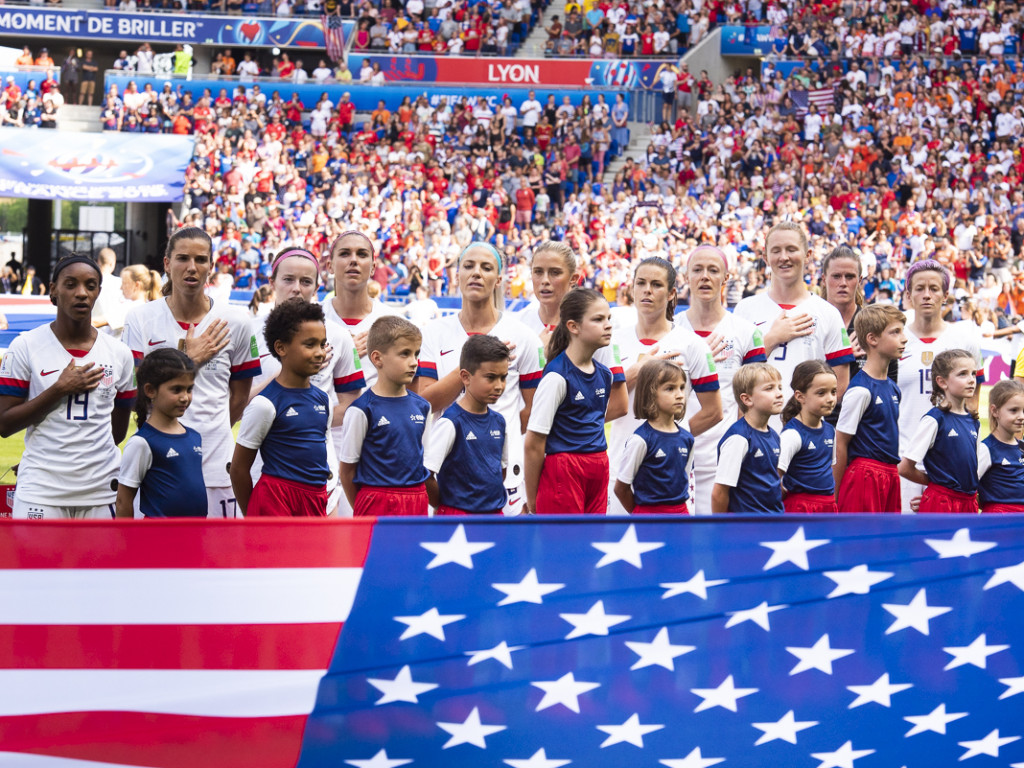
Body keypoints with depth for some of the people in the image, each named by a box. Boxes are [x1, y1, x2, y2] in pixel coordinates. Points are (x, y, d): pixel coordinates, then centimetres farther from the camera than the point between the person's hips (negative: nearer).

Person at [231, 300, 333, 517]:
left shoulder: (323, 399, 10)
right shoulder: (265, 404, -9)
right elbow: (238, 468, -5)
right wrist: (253, 518, 1)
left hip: (317, 500, 6)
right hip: (277, 498, -6)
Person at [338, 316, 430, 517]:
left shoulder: (421, 407, 8)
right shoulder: (362, 410, -9)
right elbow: (347, 470, -3)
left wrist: (418, 498, 12)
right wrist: (363, 508, 3)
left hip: (417, 502, 5)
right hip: (377, 502, -5)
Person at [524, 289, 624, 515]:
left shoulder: (604, 373, 9)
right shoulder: (557, 376, -13)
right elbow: (534, 443, -12)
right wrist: (532, 502, -8)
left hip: (598, 471, 7)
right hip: (563, 469, -7)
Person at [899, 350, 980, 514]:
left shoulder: (973, 422, 10)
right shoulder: (935, 419, -10)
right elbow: (904, 468, -11)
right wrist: (938, 482, 2)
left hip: (969, 503, 6)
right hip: (940, 502, -6)